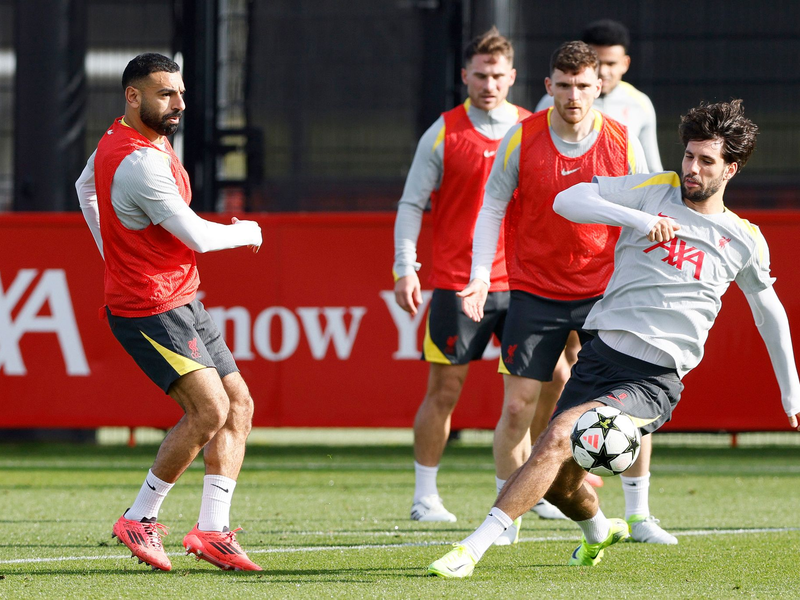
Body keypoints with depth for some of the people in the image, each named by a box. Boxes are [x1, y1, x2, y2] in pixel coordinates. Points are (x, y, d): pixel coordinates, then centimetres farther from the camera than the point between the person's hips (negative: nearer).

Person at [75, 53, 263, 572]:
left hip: (184, 302, 11)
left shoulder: (118, 141, 9)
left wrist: (114, 251, 30)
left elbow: (86, 187, 29)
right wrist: (246, 233, -2)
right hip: (150, 310, -11)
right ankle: (141, 519, -4)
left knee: (239, 405, 5)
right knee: (209, 409, -19)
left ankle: (212, 529, 3)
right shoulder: (140, 162, -24)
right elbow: (197, 236, -22)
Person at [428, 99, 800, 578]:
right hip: (601, 353, 3)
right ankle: (599, 532, 42)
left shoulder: (746, 241, 7)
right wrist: (637, 219, -20)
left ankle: (475, 548, -27)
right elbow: (567, 201, -5)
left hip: (655, 378, -3)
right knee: (559, 481, 5)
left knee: (559, 436, -25)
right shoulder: (654, 191, 5)